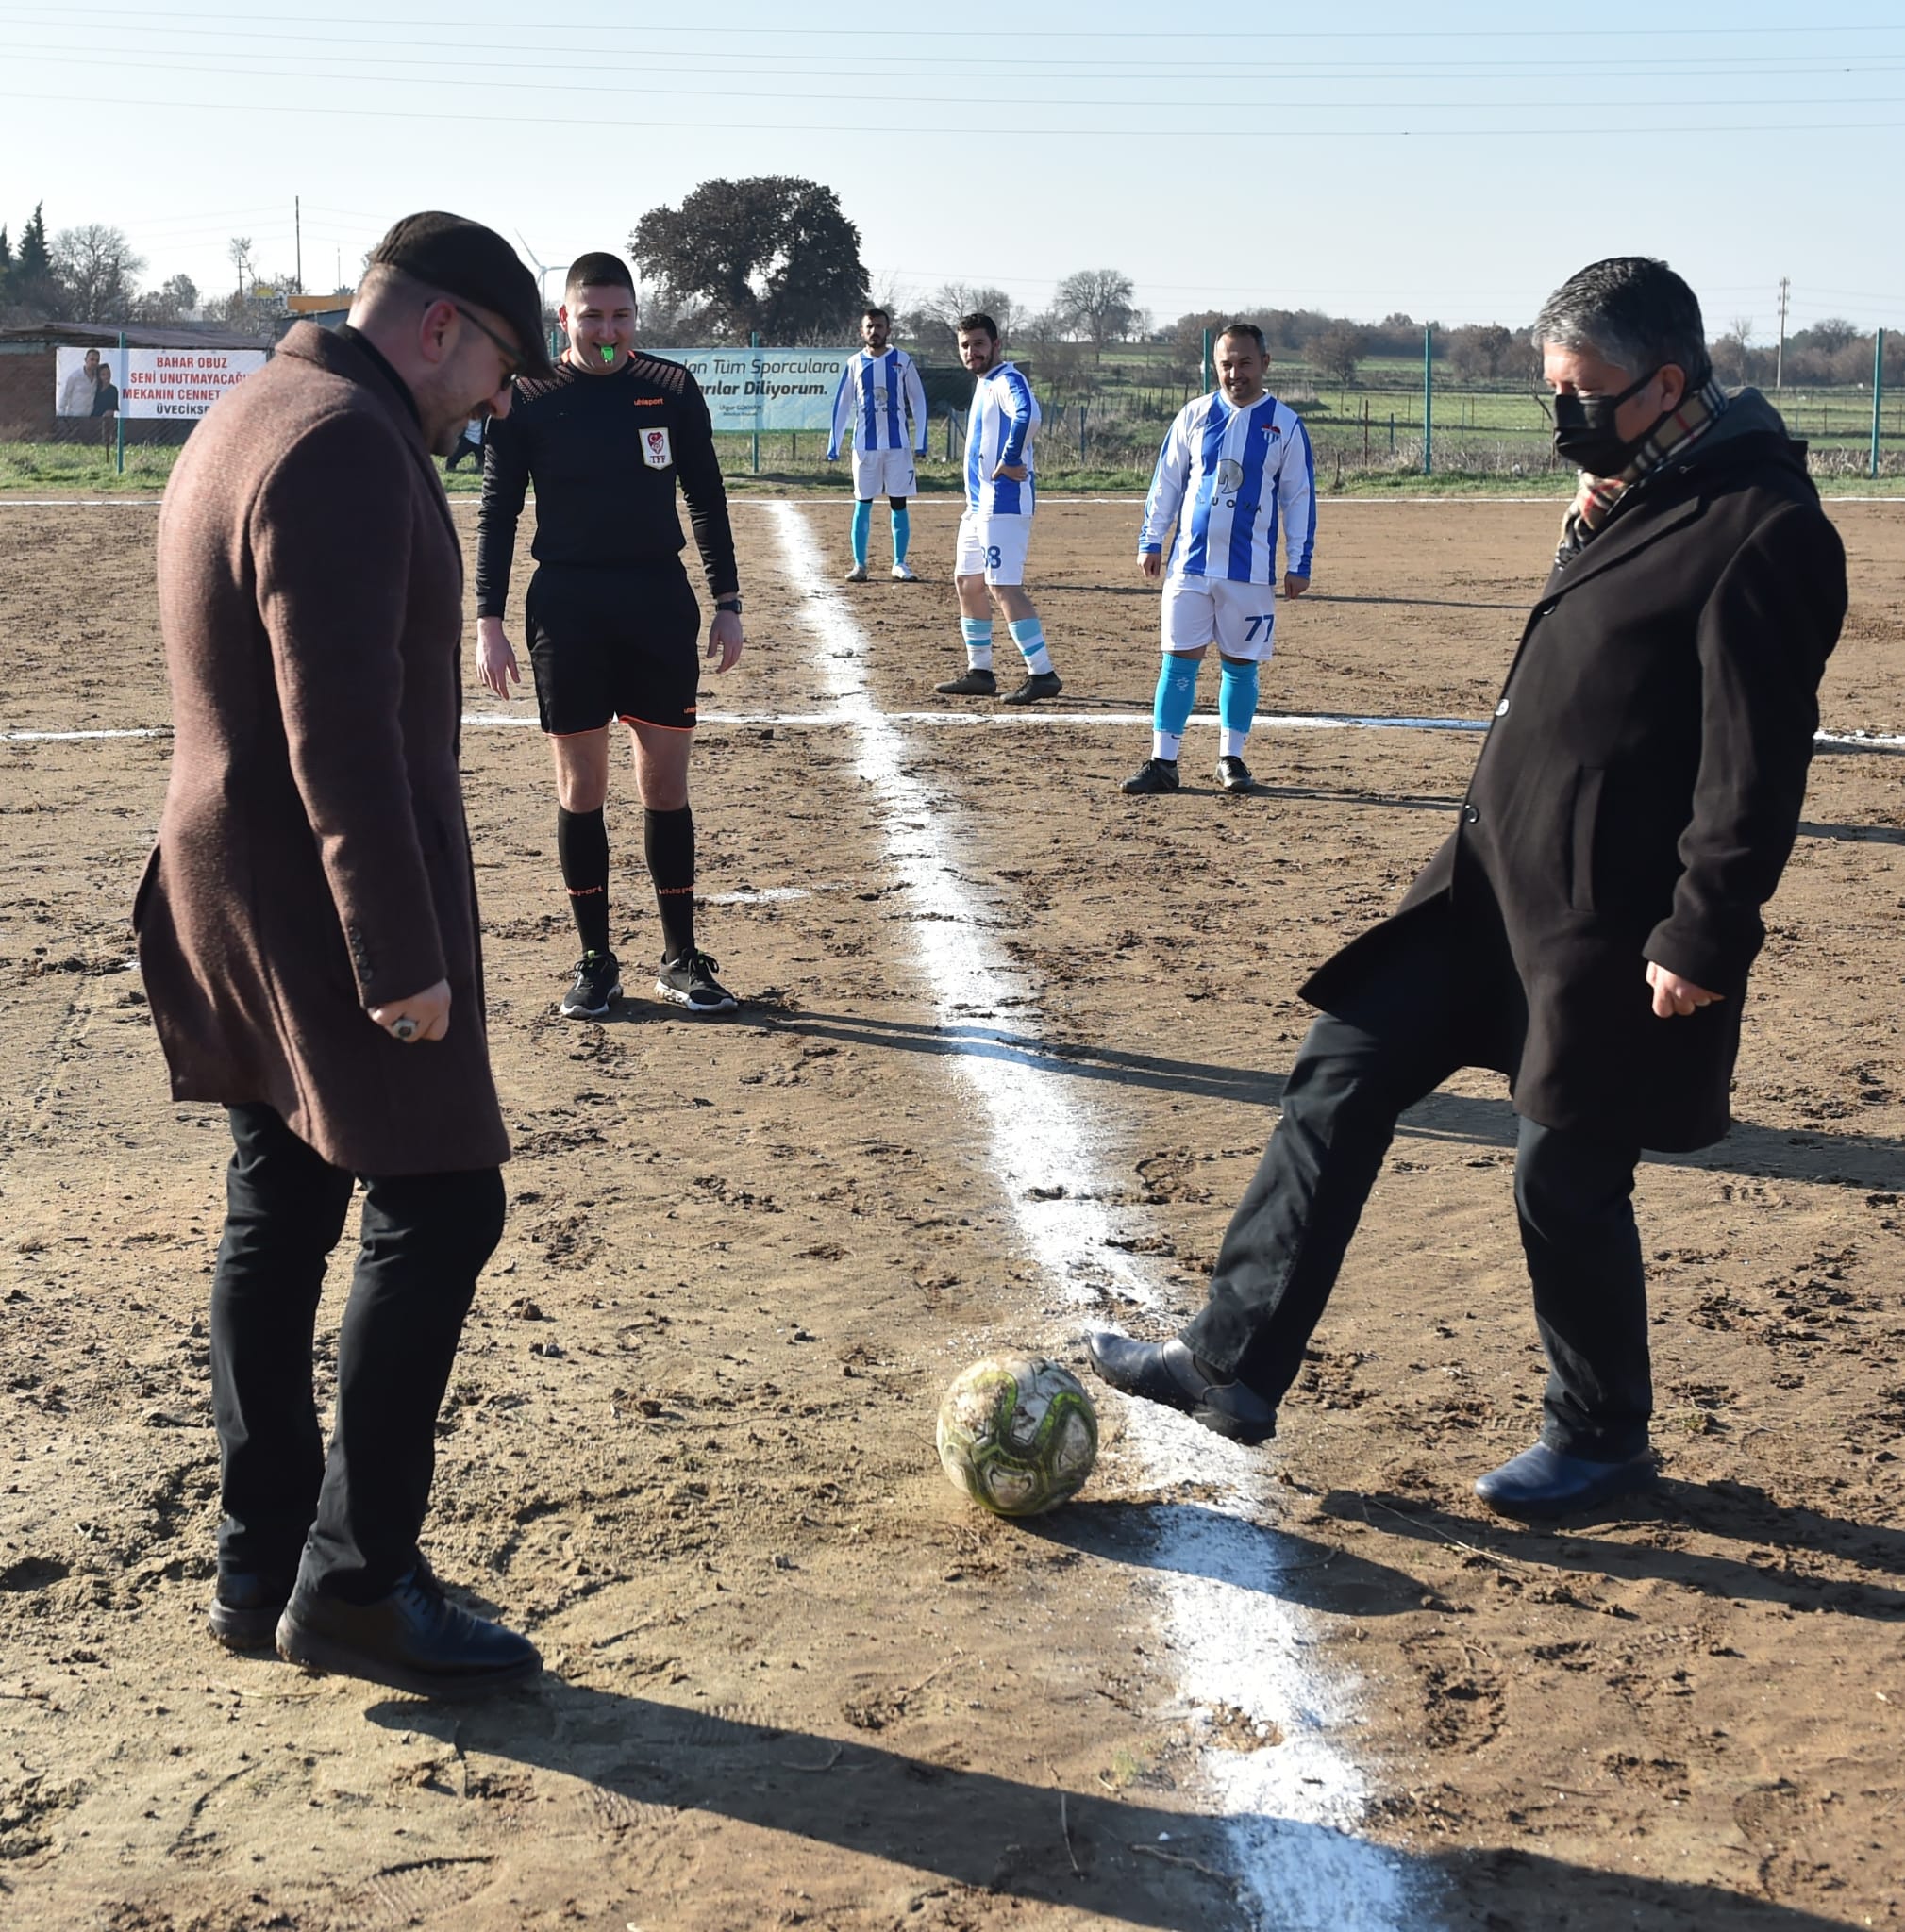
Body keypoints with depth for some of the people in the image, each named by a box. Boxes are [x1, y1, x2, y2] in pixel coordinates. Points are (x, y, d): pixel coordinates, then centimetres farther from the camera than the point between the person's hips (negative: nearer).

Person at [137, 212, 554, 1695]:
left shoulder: (255, 416, 17)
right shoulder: (347, 446, -17)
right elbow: (342, 729, -24)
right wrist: (400, 953, -24)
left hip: (237, 897, 11)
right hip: (324, 902, -11)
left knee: (279, 1211, 13)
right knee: (438, 1208, -6)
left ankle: (260, 1569, 22)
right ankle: (354, 1582, 0)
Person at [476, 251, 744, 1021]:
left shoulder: (671, 388, 4)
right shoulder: (528, 400, 0)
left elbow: (706, 498, 9)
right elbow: (497, 514, 3)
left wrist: (727, 603, 4)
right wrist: (489, 622, -4)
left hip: (660, 604, 1)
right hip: (566, 606, -1)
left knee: (666, 786, 4)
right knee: (580, 790, 3)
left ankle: (681, 959, 14)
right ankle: (596, 962, 14)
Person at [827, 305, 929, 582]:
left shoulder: (902, 360, 3)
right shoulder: (854, 363, 5)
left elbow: (918, 400, 4)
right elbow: (842, 406, 7)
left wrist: (920, 441, -2)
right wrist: (834, 445, 2)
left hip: (898, 444, 0)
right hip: (865, 444, 0)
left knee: (899, 504, 2)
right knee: (863, 504, 2)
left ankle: (900, 564, 9)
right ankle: (859, 564, 6)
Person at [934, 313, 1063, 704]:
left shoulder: (1007, 381, -12)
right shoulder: (983, 384, 19)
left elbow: (1028, 415, -33)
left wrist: (1009, 462, -25)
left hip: (1004, 503, -11)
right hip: (979, 503, 11)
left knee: (1004, 586, -16)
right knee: (967, 582, 16)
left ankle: (1043, 674, -16)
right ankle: (979, 673, 24)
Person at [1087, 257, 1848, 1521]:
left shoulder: (1761, 529, -17)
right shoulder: (1635, 494, 11)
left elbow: (1760, 763, -20)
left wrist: (1703, 937, -21)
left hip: (1612, 928, -9)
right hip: (1500, 874, 9)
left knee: (1568, 1181, 3)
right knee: (1342, 1076, 6)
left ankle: (1603, 1439, 26)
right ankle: (1235, 1363, 13)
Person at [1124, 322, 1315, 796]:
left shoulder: (1285, 424, 2)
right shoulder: (1194, 415, 5)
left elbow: (1300, 498, 4)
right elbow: (1166, 482, 11)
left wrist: (1299, 563, 1)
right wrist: (1150, 541, 6)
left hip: (1251, 569, -1)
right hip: (1190, 562, 1)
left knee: (1240, 664, 6)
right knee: (1179, 659, -1)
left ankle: (1231, 758, 18)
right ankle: (1162, 761, 2)